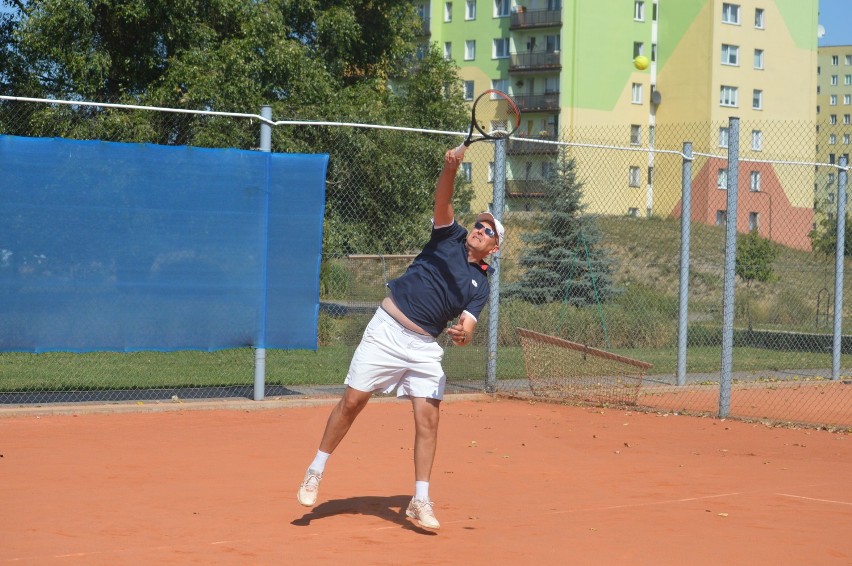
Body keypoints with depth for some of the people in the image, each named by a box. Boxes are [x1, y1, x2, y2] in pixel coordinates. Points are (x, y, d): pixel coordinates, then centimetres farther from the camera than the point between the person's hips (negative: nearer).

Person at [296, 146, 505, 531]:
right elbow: (442, 201, -10)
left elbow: (467, 324, -3)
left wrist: (463, 334, -27)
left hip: (425, 347, 2)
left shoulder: (480, 285, 10)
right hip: (387, 329, -2)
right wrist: (450, 168, -28)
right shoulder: (449, 237, 7)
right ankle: (316, 471, 15)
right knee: (352, 401, -2)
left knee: (428, 418, -7)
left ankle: (420, 502, 1)